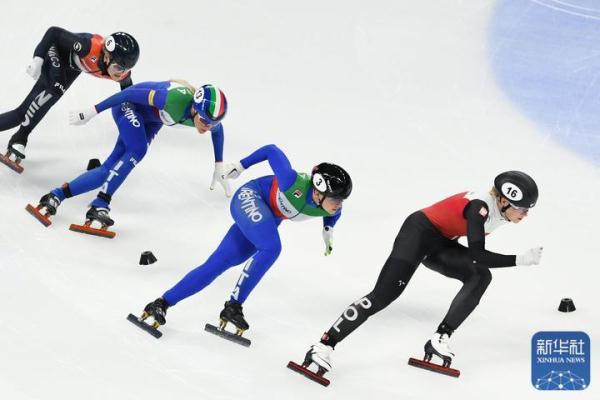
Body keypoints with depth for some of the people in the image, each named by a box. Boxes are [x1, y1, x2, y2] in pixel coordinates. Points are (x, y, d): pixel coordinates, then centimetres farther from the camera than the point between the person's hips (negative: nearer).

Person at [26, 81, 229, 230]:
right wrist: (92, 111, -28)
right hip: (129, 104, -6)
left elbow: (218, 130, 3)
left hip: (151, 119, 6)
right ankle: (100, 205, -30)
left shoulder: (210, 116, -23)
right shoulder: (176, 99, -42)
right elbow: (133, 94, -32)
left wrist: (219, 168, 8)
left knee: (111, 170, -6)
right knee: (137, 151, -31)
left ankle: (57, 195, -5)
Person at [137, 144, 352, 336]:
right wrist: (241, 165, -12)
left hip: (269, 219, 6)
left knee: (216, 265, -1)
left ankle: (162, 303, 2)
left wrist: (328, 229, 1)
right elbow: (272, 151, -21)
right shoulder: (294, 184, -37)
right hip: (250, 198, -6)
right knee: (271, 247, -33)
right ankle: (233, 306, -24)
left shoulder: (331, 204, -20)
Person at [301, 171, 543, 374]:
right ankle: (325, 345, -17)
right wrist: (520, 260, -34)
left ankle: (439, 339, -13)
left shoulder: (502, 209, -4)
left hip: (441, 243, 8)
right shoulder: (480, 206, -29)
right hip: (418, 233, -8)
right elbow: (477, 255, -33)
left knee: (481, 277, -14)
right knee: (383, 295, -18)